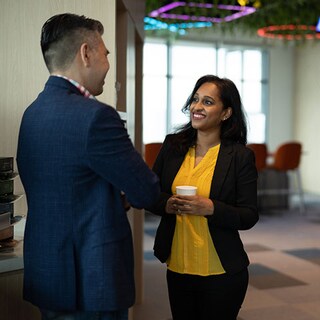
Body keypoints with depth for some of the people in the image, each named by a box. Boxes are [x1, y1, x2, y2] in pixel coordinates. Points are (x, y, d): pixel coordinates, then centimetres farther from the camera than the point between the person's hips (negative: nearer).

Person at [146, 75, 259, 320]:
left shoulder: (241, 156, -8)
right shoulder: (173, 145, 1)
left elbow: (249, 217, -9)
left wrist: (210, 208, -24)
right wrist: (167, 205, -14)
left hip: (221, 272, -3)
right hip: (177, 266, 4)